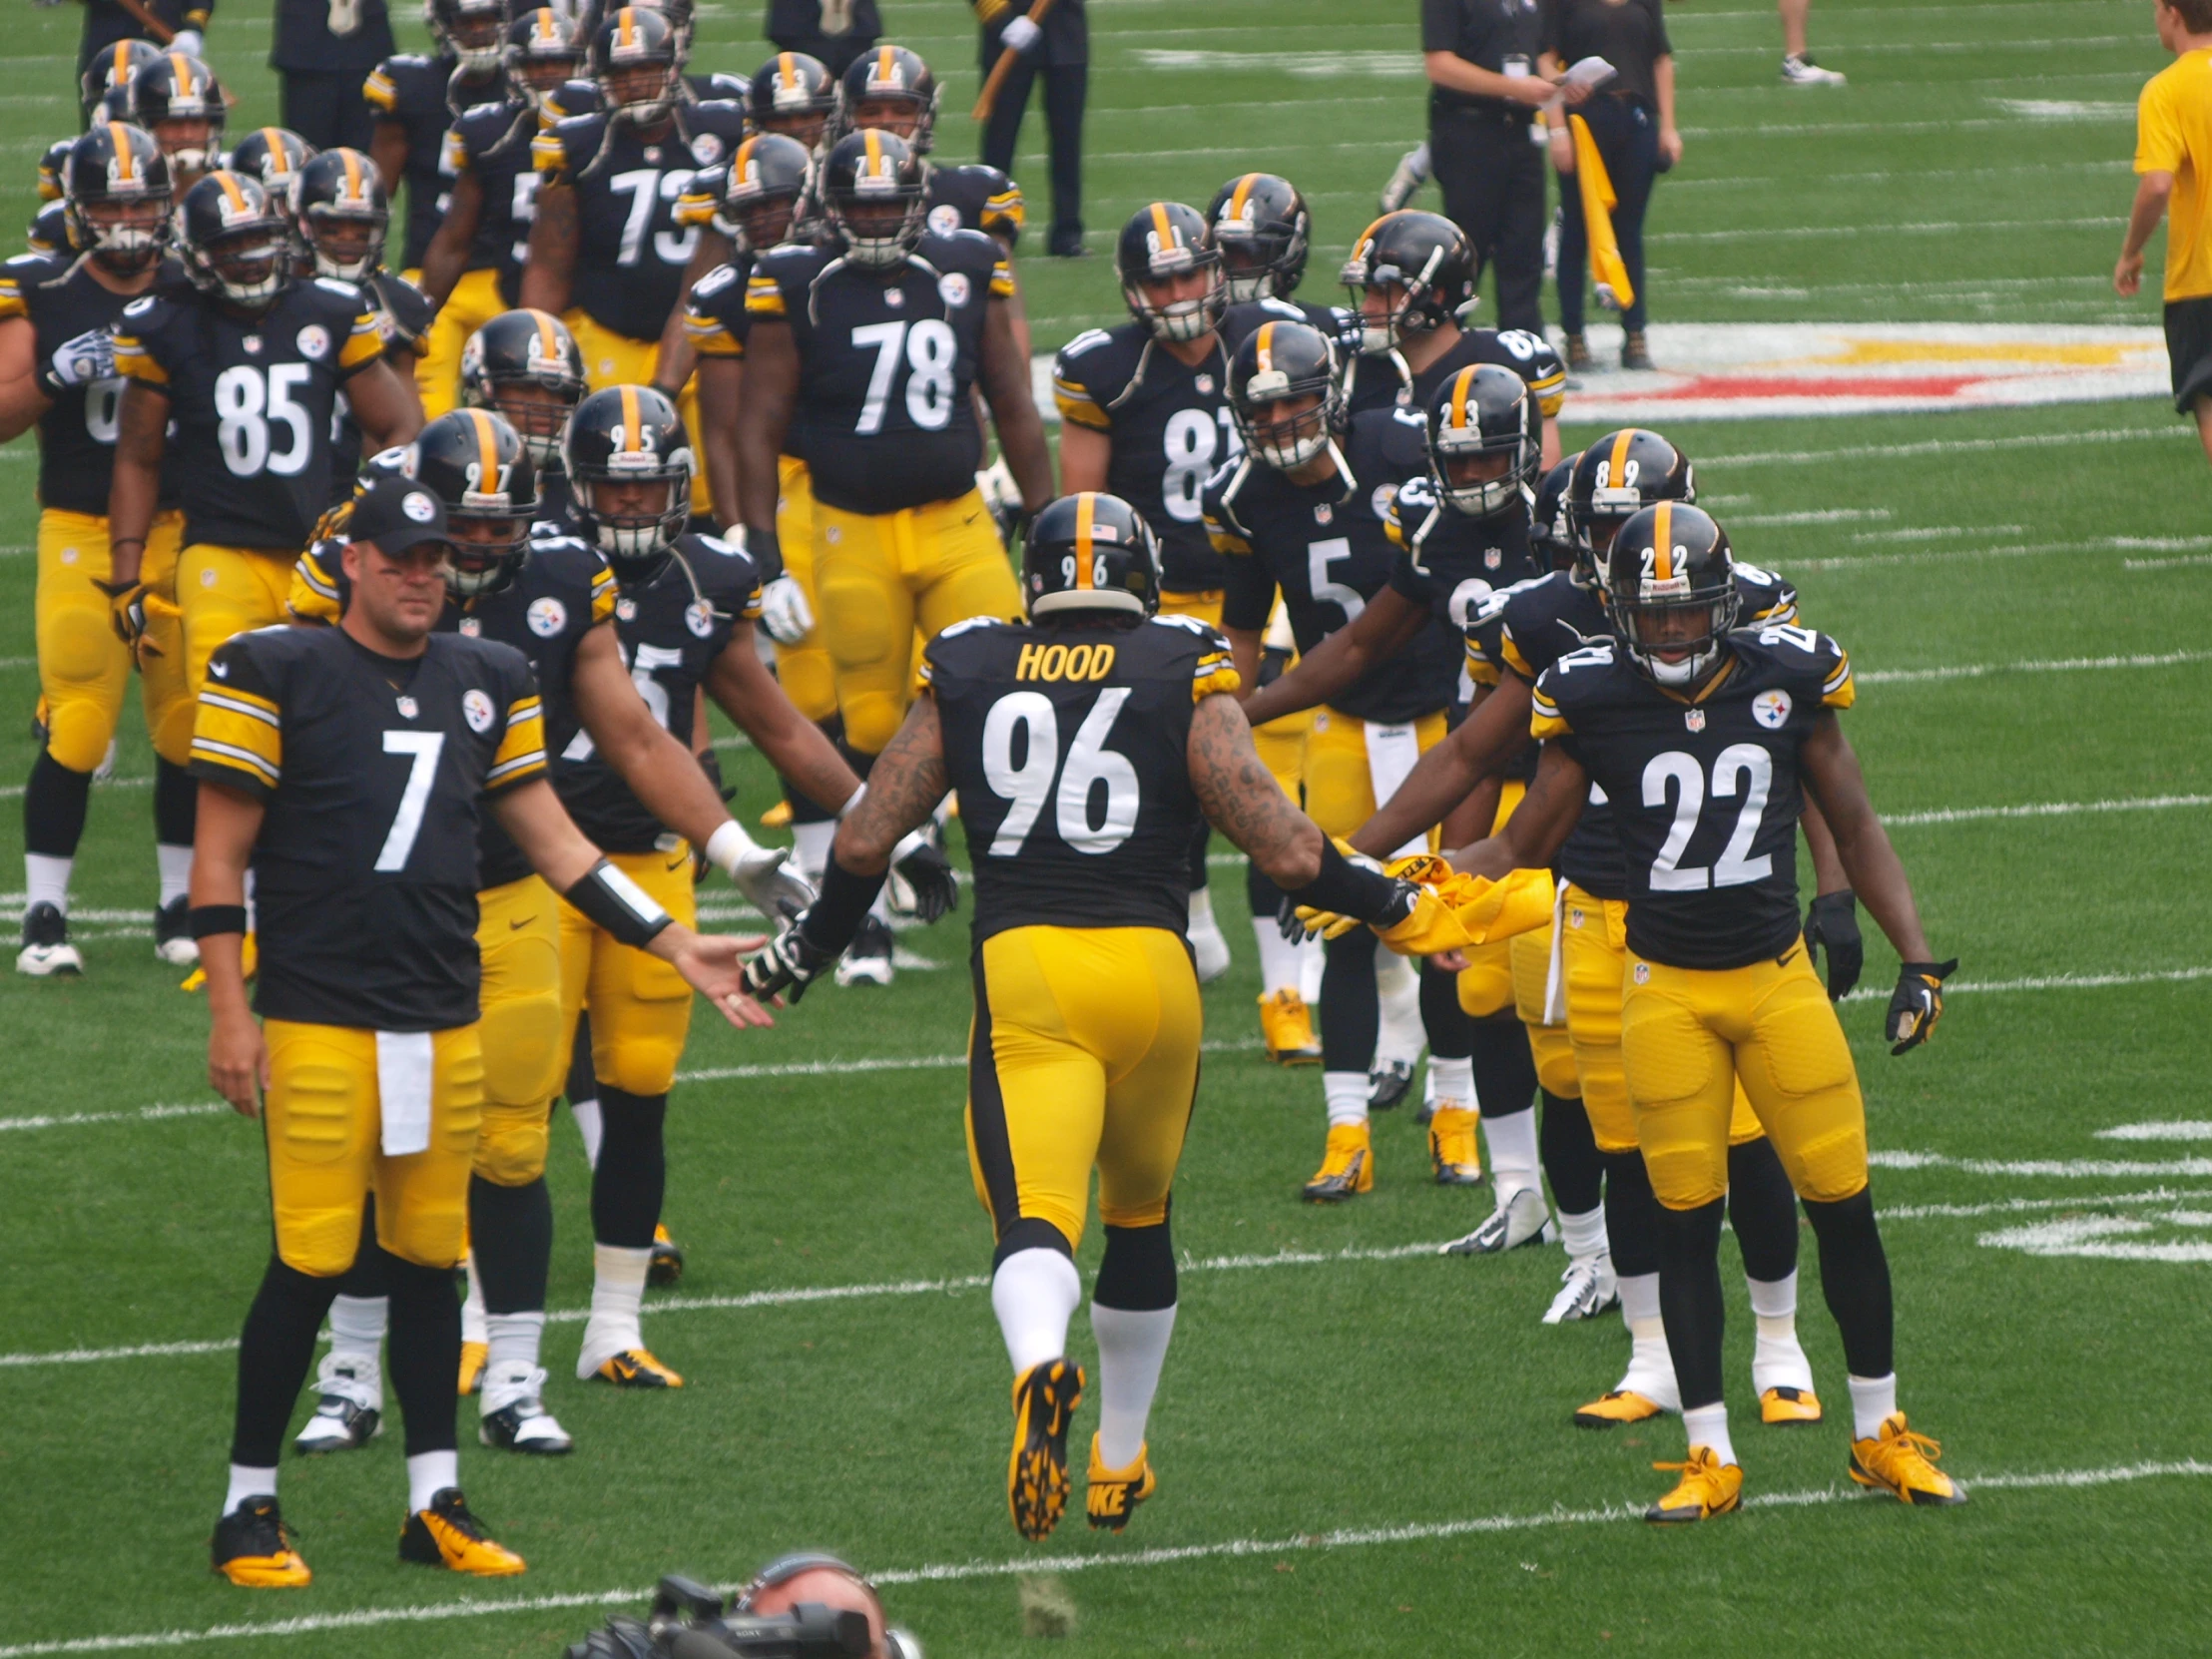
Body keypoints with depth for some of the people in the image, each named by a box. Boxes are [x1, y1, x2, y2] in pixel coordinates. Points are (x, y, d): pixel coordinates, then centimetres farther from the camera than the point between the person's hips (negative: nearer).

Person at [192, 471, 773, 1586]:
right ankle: (249, 1505, 4)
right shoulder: (278, 676, -4)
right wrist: (229, 1012, -8)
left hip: (445, 1022, 5)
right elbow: (219, 856, -3)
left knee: (428, 1259, 9)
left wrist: (681, 948, 12)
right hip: (320, 1020, -5)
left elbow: (555, 844, 17)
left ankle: (436, 1503, 17)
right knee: (310, 1263, -7)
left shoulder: (486, 684, 12)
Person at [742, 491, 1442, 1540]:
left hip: (1020, 972, -1)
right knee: (1139, 1213, 22)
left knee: (1035, 1217, -10)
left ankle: (1041, 1367, -44)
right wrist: (1387, 903, 15)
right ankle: (1119, 1463, 33)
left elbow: (863, 843, 9)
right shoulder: (1184, 679, 4)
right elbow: (1288, 853, -3)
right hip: (1149, 967, 1)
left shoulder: (967, 676, 9)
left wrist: (811, 947, 26)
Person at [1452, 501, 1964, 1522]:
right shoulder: (1593, 701, -5)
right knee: (1685, 1222, 0)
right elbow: (1522, 845, 3)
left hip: (1778, 978, 1)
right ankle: (1709, 1458, 10)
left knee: (1843, 1206, 2)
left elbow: (1855, 831, 6)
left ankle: (1880, 1435, 19)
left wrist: (1916, 959, 0)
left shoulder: (1785, 681, -4)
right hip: (1666, 994, -1)